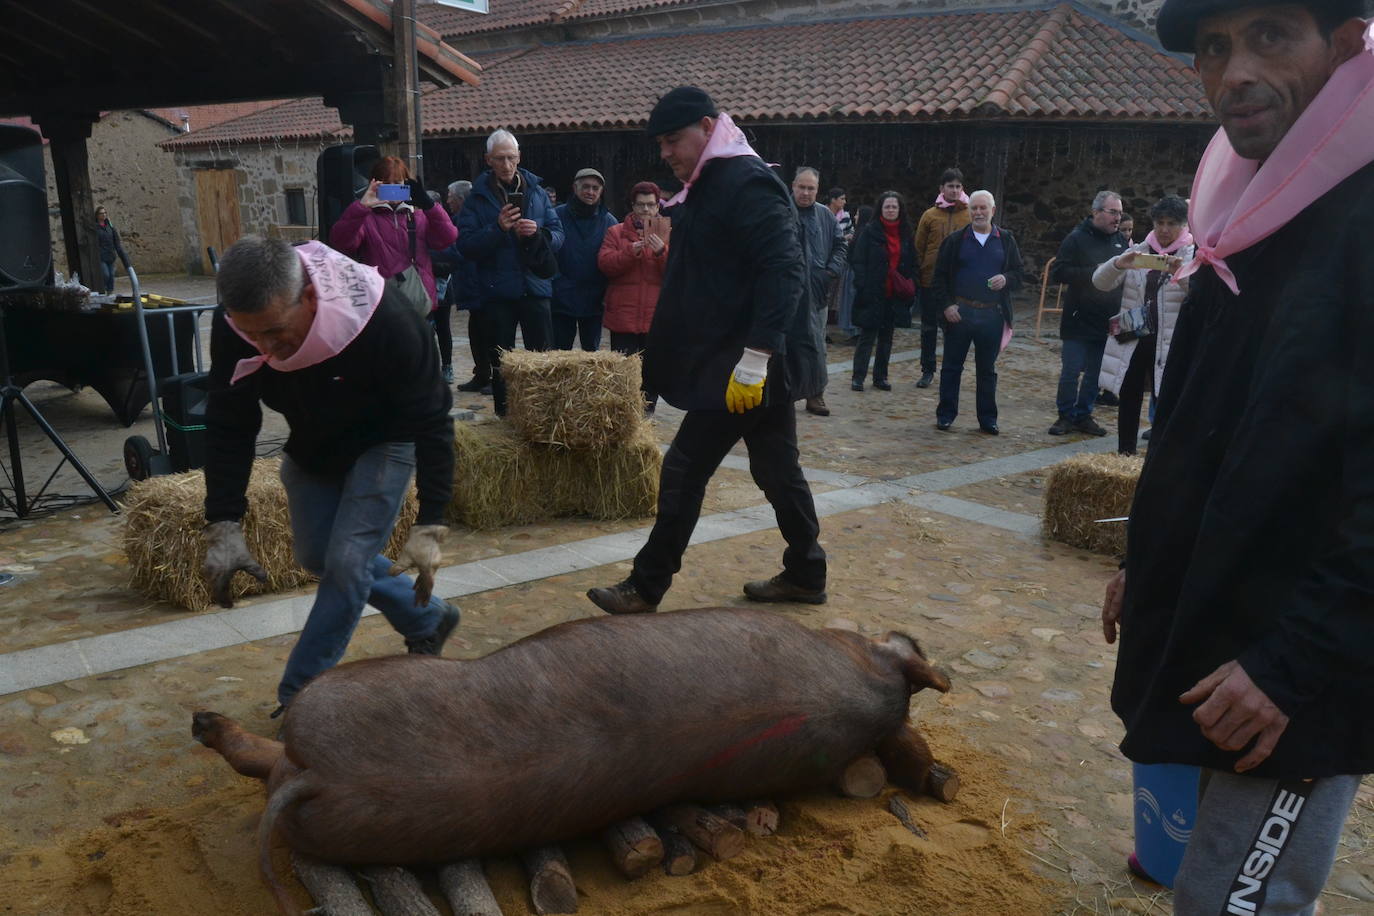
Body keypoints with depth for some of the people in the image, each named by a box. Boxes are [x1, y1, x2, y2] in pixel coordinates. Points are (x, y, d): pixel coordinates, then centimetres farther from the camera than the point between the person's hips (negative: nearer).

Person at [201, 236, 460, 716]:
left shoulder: (383, 319, -40)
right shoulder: (232, 326, -27)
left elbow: (431, 421, -30)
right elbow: (228, 427, -16)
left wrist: (429, 527, -32)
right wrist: (223, 526, -23)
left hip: (383, 442, -5)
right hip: (311, 443, 6)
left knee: (347, 561, -13)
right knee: (316, 556, 15)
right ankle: (428, 620, 34)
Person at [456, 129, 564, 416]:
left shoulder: (537, 193, 7)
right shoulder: (478, 197, 0)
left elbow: (558, 234, 6)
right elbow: (465, 245, -8)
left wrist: (538, 233, -14)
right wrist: (498, 228, -20)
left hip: (535, 288, 1)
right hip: (497, 292, -1)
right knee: (501, 362, 9)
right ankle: (504, 416, 19)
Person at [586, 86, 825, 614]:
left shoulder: (748, 184, -16)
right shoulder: (709, 185, 15)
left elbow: (785, 271, -24)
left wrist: (753, 361, -27)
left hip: (735, 369, -10)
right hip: (745, 368, 10)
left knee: (683, 470, -3)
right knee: (776, 470, 16)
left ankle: (646, 589, 9)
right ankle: (805, 575, 29)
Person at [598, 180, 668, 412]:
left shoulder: (667, 234, 9)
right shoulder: (615, 232, 8)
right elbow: (605, 264, -6)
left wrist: (662, 251, -20)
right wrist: (633, 249, -18)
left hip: (656, 318, 1)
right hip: (623, 317, -1)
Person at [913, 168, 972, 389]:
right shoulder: (930, 215, 2)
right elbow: (918, 248, 4)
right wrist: (917, 277, -1)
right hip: (930, 280, 1)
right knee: (929, 327, 9)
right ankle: (927, 370, 19)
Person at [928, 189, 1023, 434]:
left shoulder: (1006, 240, 8)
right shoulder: (956, 240, 3)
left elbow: (1018, 274, 10)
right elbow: (939, 277, 3)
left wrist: (1006, 279, -12)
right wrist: (946, 305, -8)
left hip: (993, 315, 1)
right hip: (959, 313, -1)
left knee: (987, 369, 8)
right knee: (952, 366, 4)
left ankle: (988, 418, 17)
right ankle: (945, 414, 14)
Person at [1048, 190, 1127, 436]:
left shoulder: (1120, 240, 11)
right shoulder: (1078, 238, -6)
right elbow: (1057, 273, -14)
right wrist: (1094, 273, -19)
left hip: (1107, 322, 5)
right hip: (1079, 321, -5)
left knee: (1094, 373, 10)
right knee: (1070, 371, -3)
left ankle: (1084, 415, 21)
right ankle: (1066, 416, 11)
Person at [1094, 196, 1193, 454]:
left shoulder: (1193, 257, 2)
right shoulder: (1138, 252, 9)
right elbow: (1100, 282, -1)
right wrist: (1119, 264, -23)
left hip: (1169, 345, -3)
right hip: (1132, 341, 3)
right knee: (1128, 402, 9)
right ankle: (1124, 456, 19)